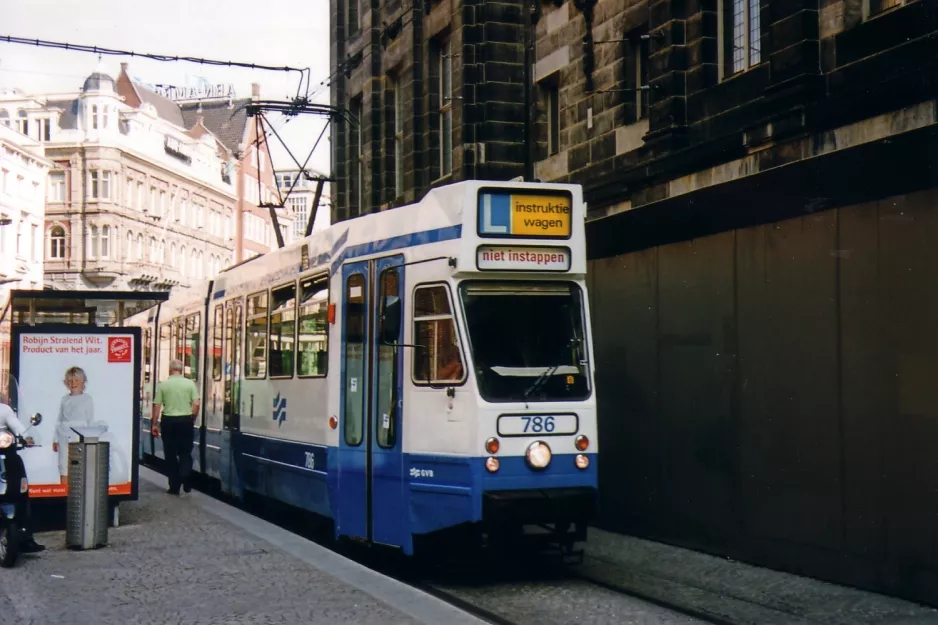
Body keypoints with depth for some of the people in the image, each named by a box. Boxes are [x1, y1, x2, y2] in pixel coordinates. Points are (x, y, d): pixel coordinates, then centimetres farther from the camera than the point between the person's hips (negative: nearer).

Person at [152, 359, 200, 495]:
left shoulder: (163, 384, -3)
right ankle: (186, 483, -3)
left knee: (171, 455, 7)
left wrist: (155, 424, 5)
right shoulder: (190, 383, -2)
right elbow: (196, 404, -6)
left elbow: (157, 406, -3)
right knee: (185, 453, 12)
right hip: (186, 420, 0)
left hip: (168, 421, 0)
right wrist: (192, 420, 8)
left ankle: (174, 486, 9)